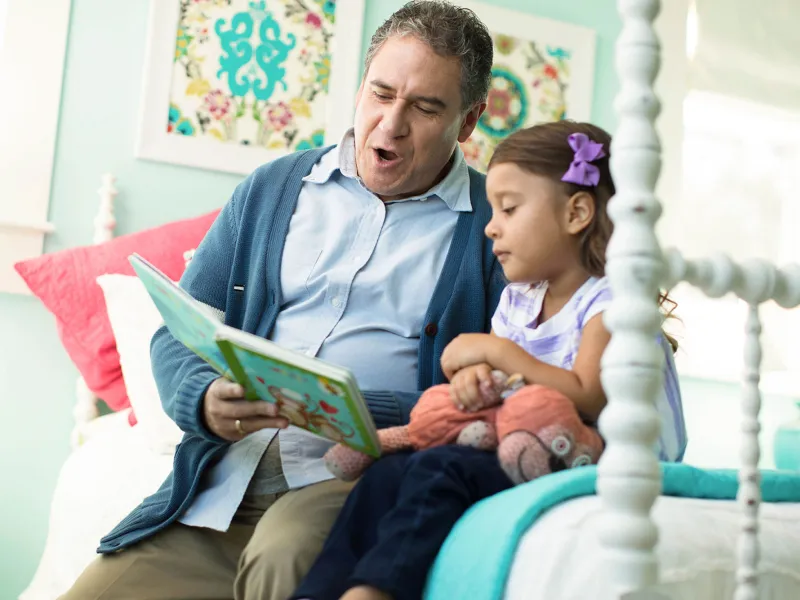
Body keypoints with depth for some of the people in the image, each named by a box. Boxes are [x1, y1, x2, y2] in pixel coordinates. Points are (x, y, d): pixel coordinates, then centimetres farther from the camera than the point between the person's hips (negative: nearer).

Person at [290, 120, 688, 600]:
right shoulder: (517, 301, 17)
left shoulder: (610, 300, -7)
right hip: (520, 461, 8)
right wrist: (475, 381, -8)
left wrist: (497, 351, -16)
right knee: (389, 472, -14)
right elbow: (502, 396, 17)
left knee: (441, 469, -29)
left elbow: (587, 401, -22)